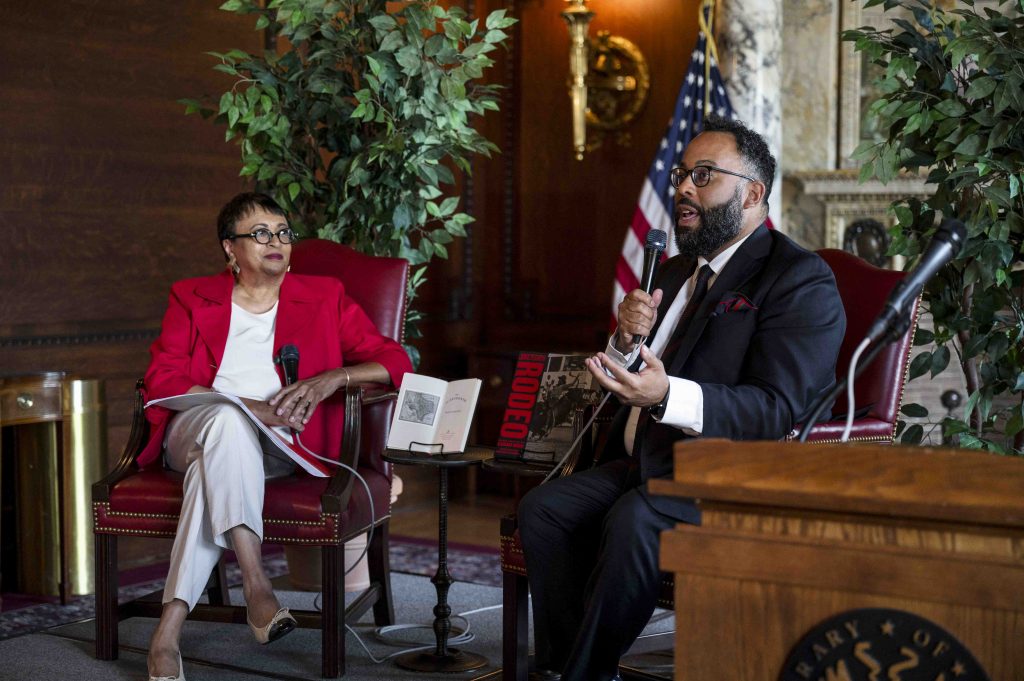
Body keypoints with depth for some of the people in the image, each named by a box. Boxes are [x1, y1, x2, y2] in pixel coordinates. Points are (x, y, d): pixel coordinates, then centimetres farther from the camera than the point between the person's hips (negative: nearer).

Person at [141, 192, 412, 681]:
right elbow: (161, 380, 1)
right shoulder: (192, 299, 16)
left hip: (277, 448, 0)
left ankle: (169, 632, -41)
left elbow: (394, 361, 9)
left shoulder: (324, 298, 16)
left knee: (213, 471, -35)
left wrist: (332, 378, -11)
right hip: (193, 433, 0)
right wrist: (248, 408, -14)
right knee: (228, 421, -37)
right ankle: (255, 584, -46)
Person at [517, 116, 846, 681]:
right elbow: (624, 384, 21)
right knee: (541, 507, -14)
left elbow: (778, 408, -19)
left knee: (634, 519, -33)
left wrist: (667, 396, -33)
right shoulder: (676, 272, 19)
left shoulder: (801, 279, -7)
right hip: (643, 465, 8)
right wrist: (625, 341, -4)